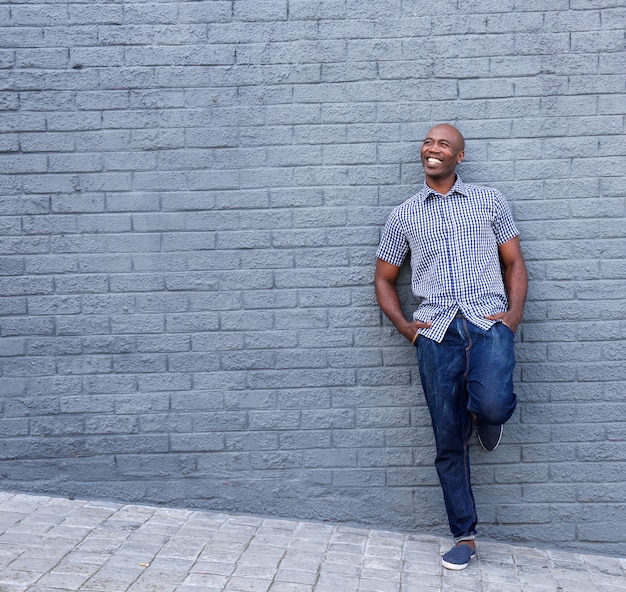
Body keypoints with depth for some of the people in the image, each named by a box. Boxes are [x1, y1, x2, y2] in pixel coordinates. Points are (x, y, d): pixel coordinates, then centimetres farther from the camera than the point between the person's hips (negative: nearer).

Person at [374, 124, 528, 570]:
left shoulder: (489, 200, 13)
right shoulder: (404, 216, 15)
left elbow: (514, 262, 13)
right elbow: (384, 279, 20)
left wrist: (515, 313, -3)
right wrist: (404, 326, 5)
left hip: (489, 320, -1)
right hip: (437, 330, 1)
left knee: (492, 404, -28)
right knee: (449, 439, 3)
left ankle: (487, 418, 12)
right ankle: (464, 536, 17)